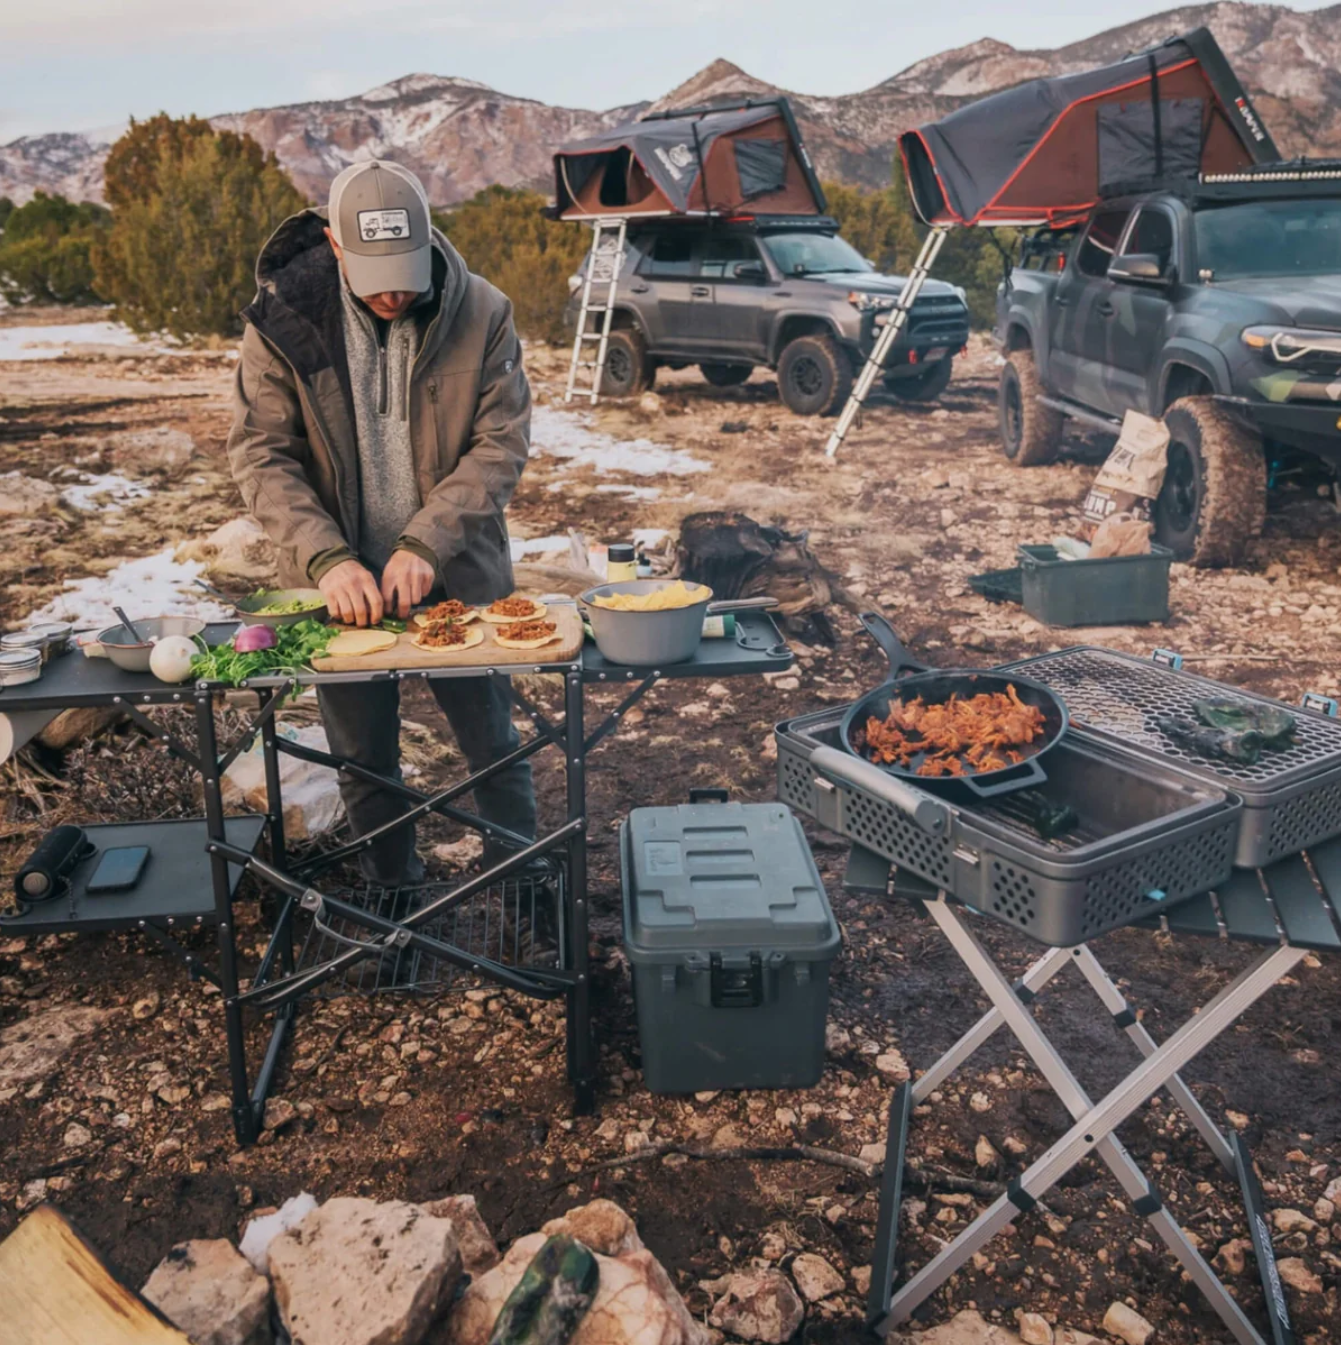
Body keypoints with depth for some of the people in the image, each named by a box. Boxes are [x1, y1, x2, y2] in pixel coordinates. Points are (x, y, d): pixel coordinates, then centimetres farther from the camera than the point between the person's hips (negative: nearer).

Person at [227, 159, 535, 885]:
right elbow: (259, 452, -10)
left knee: (494, 745, 13)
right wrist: (327, 559, -24)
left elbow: (501, 442, -12)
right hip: (343, 583, 1)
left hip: (457, 576, 0)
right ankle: (394, 900, 38)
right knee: (364, 763, 15)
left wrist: (425, 544, -23)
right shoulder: (283, 316, -11)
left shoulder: (481, 313, -12)